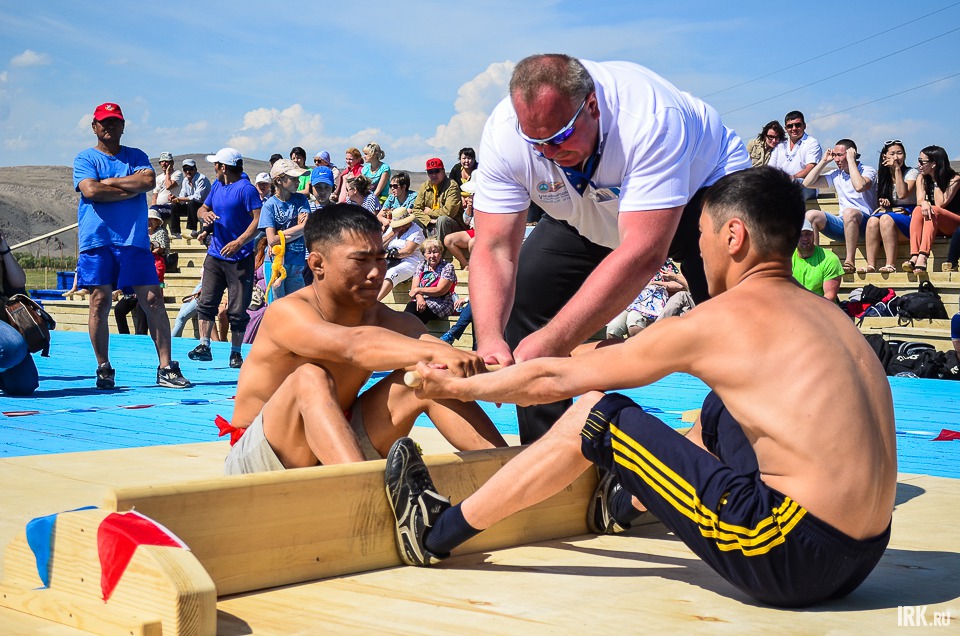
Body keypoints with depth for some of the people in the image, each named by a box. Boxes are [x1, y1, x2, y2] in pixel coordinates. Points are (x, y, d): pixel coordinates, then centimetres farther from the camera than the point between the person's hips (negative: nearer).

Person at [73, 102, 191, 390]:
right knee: (100, 302, -2)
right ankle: (104, 369, 8)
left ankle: (166, 368, -1)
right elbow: (90, 190, -9)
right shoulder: (85, 159, 10)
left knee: (153, 301, -4)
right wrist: (132, 188, -5)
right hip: (97, 239, -1)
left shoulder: (137, 156, 17)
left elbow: (149, 181, -4)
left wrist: (108, 182, -4)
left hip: (135, 240, 2)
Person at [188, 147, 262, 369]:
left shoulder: (246, 188, -9)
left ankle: (235, 353, 8)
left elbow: (258, 220, -16)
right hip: (215, 254, 7)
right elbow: (202, 209, 25)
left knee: (237, 309, -1)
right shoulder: (217, 186, 15)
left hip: (240, 257, -7)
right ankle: (204, 346, 2)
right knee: (206, 301, -1)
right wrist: (204, 213, -1)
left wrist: (239, 242, -26)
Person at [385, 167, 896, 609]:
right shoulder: (827, 314, 14)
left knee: (593, 414, 2)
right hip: (860, 560, 8)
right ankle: (625, 503, 52)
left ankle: (435, 534, 14)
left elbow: (556, 378, 3)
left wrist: (459, 386, 18)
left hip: (790, 559, -8)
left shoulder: (716, 321, -7)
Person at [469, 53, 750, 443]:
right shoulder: (505, 133, -28)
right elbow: (494, 250, -27)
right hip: (588, 217, 5)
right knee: (519, 291, -8)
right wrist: (489, 338, -46)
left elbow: (643, 254, -47)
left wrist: (550, 343, -52)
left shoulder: (649, 119, -42)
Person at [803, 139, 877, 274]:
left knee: (849, 212, -39)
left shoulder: (868, 171, -1)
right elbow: (807, 183, 11)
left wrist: (851, 160, -17)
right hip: (842, 224, 6)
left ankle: (849, 262, -38)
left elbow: (859, 186, -26)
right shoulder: (836, 175, 15)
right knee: (811, 215, -16)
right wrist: (824, 161, 8)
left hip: (863, 223, -6)